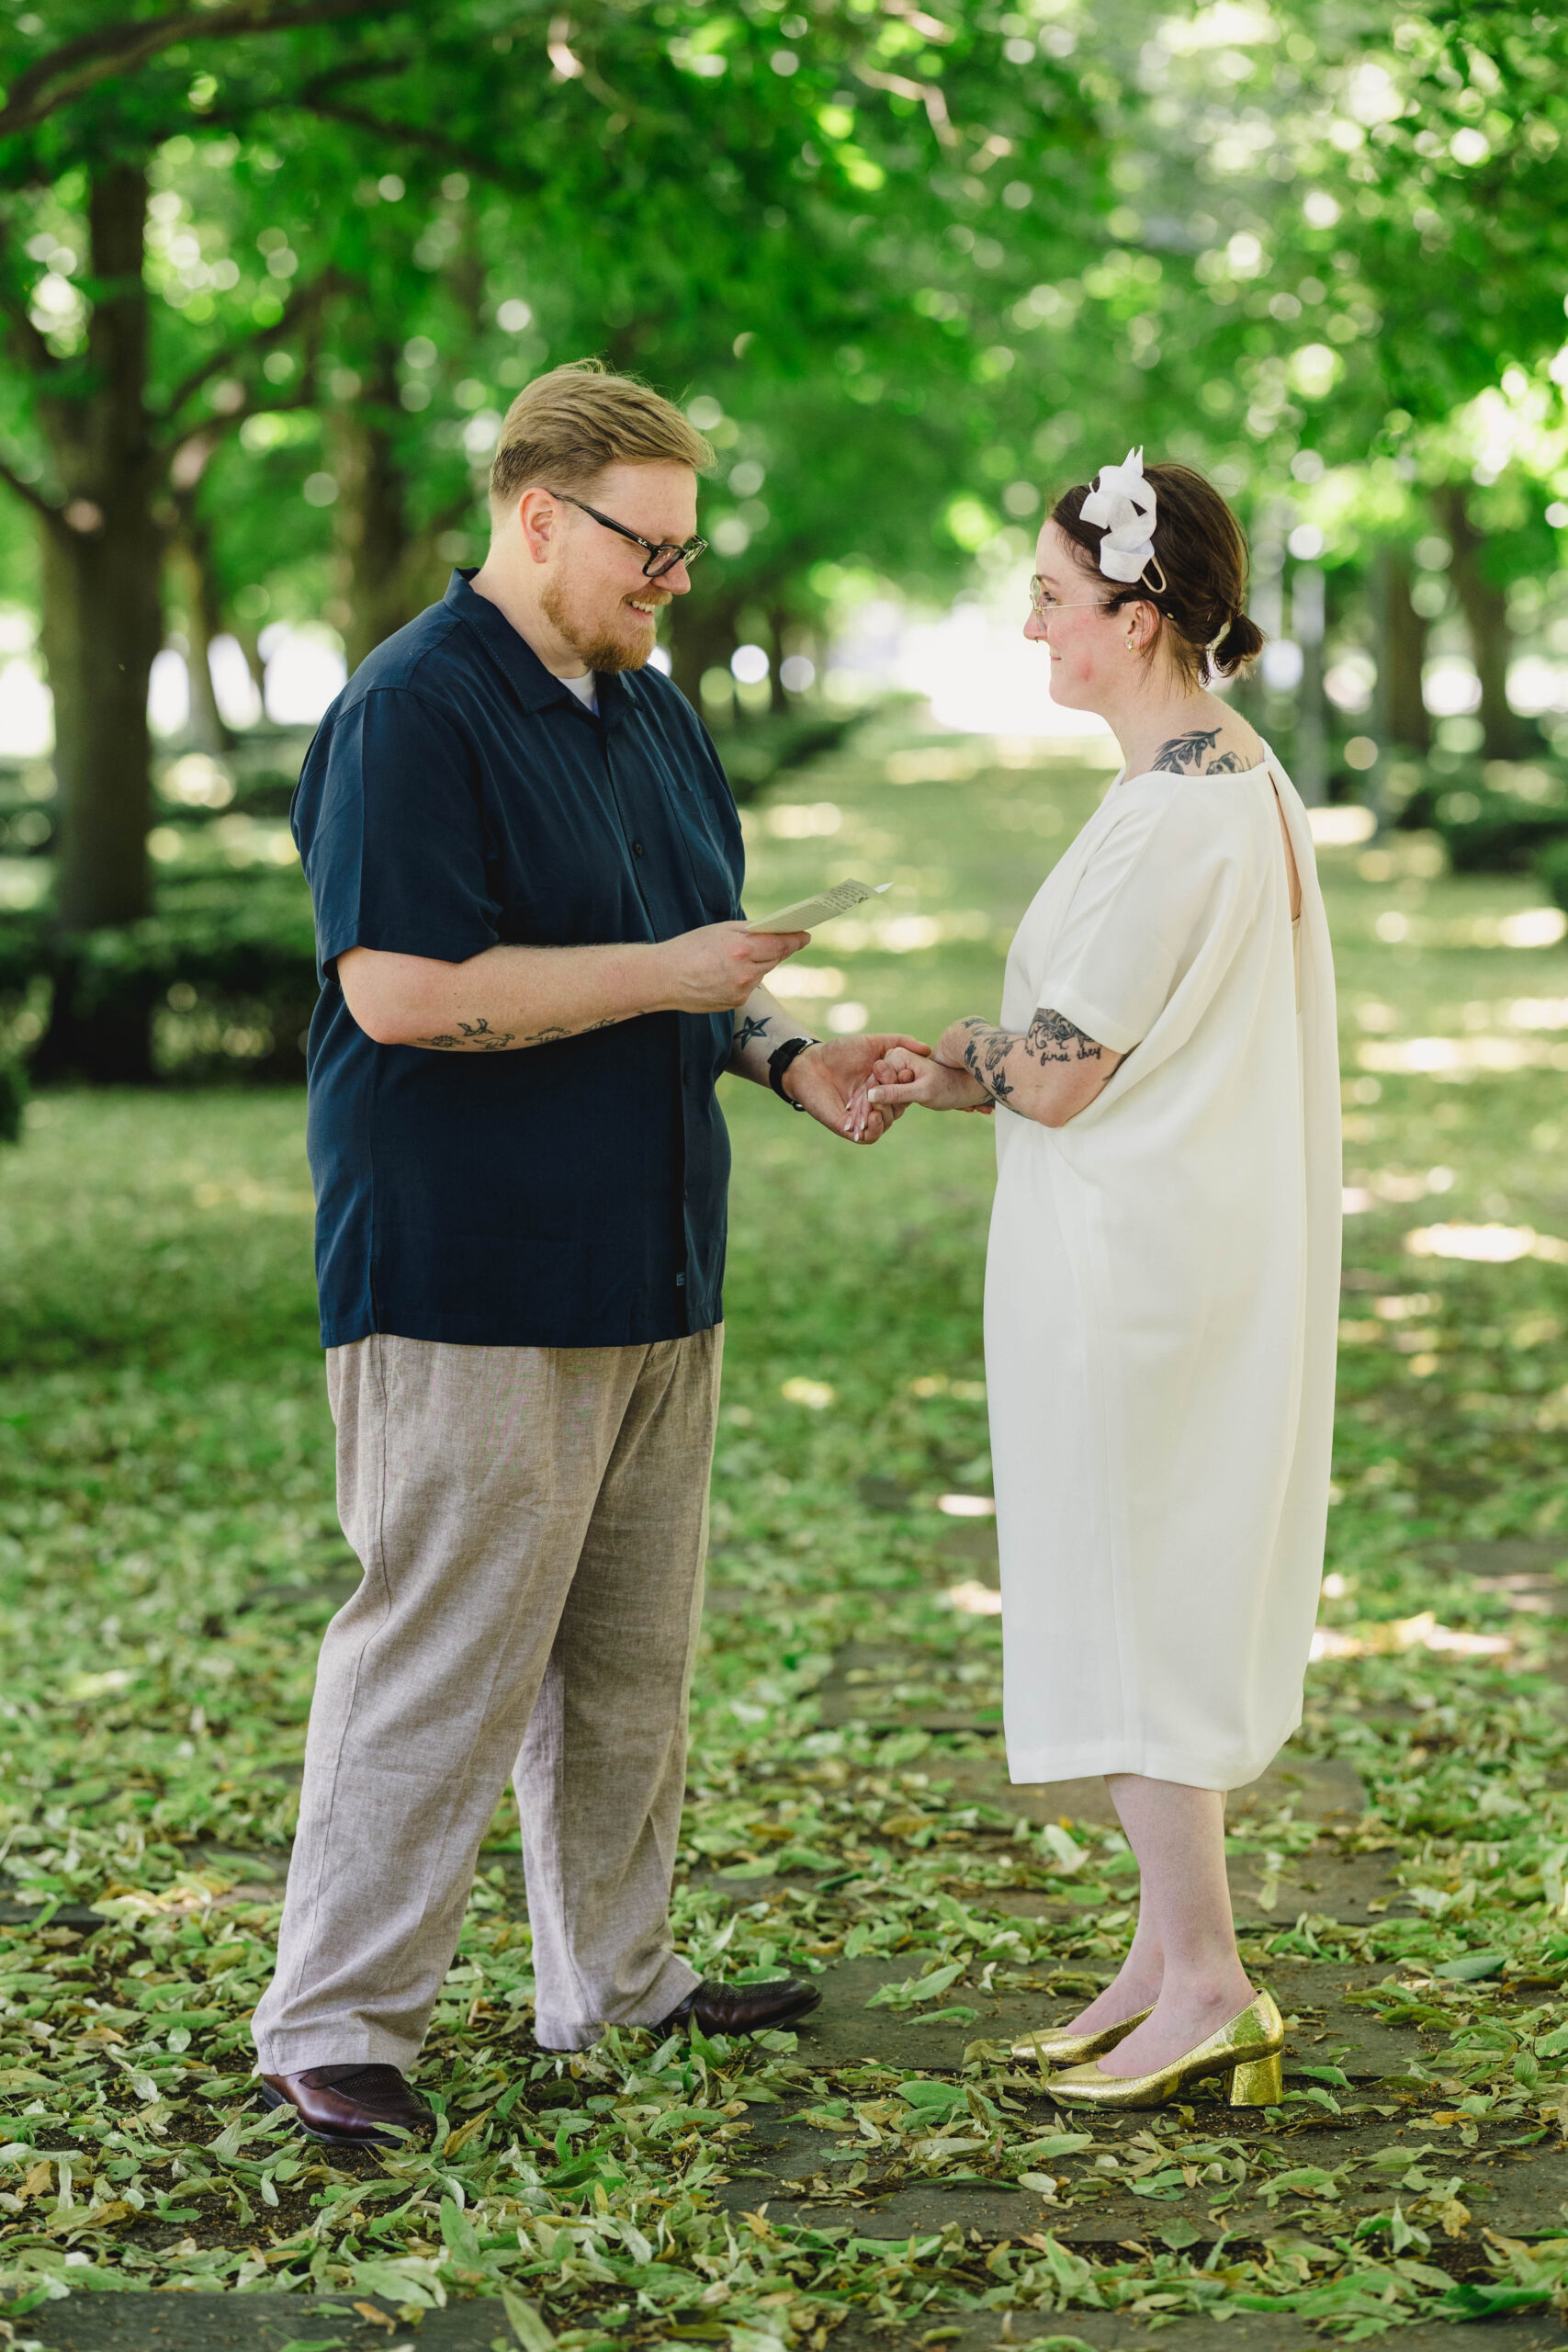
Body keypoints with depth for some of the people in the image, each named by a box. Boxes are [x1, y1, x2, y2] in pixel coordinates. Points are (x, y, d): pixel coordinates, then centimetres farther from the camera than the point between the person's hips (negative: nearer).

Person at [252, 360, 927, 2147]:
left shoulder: (648, 709, 16)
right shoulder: (413, 712, -13)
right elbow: (402, 990, -23)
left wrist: (784, 1056, 6)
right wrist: (661, 975, -17)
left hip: (648, 1272, 9)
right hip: (466, 1280, -9)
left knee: (631, 1652, 15)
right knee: (444, 1651, -6)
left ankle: (614, 1979, 28)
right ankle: (331, 2022, 3)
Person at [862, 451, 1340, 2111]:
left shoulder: (1178, 819, -21)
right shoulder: (1237, 779, 11)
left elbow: (1061, 1077, -18)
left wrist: (965, 1055, 3)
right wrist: (948, 1077, 7)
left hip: (1137, 1270, -10)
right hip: (1174, 1253, 10)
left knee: (1129, 1605, -1)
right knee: (1145, 1602, 15)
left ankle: (1204, 1986, 6)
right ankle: (1170, 1952, 23)